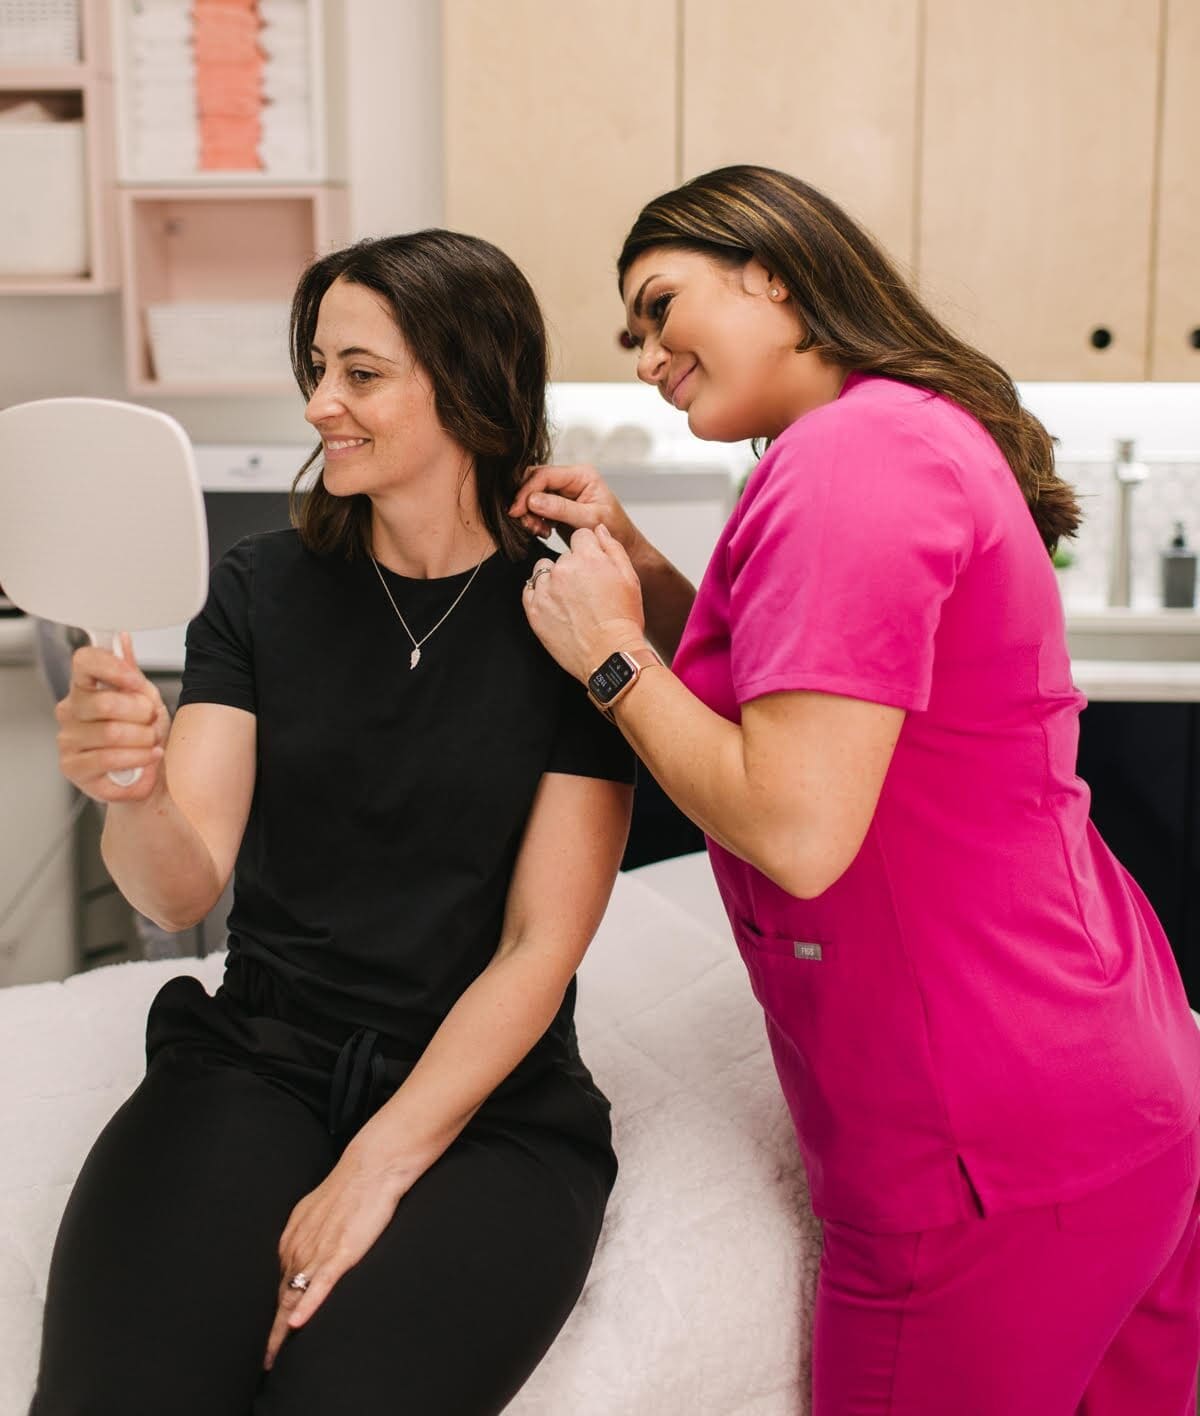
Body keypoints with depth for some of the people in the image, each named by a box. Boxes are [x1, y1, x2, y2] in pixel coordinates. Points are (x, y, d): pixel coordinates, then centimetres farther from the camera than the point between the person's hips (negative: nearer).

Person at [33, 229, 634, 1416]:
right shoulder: (261, 590, 4)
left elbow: (541, 944, -7)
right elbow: (185, 888, -4)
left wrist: (376, 1168, -14)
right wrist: (133, 794, -26)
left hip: (488, 1097, -1)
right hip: (258, 1057, 2)